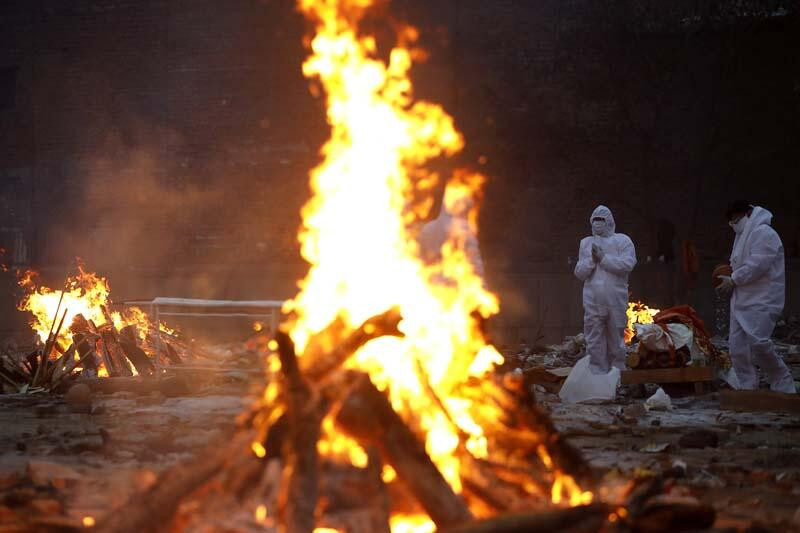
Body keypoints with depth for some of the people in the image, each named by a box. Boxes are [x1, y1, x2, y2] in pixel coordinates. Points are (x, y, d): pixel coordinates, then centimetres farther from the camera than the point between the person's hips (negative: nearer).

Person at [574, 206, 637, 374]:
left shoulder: (622, 241, 4)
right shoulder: (586, 243, 16)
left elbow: (628, 264, -12)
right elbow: (579, 272, 11)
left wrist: (603, 258, -12)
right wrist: (591, 260, -7)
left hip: (616, 301, -3)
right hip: (592, 302, 3)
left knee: (616, 341, 4)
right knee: (594, 343, 2)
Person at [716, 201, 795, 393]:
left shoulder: (763, 233, -11)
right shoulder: (744, 235, 22)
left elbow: (758, 264, -21)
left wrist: (733, 280, -15)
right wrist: (730, 279, 8)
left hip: (762, 301, -10)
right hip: (742, 301, 10)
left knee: (758, 342, -20)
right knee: (737, 347, 3)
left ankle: (783, 383, -4)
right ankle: (748, 388, 9)